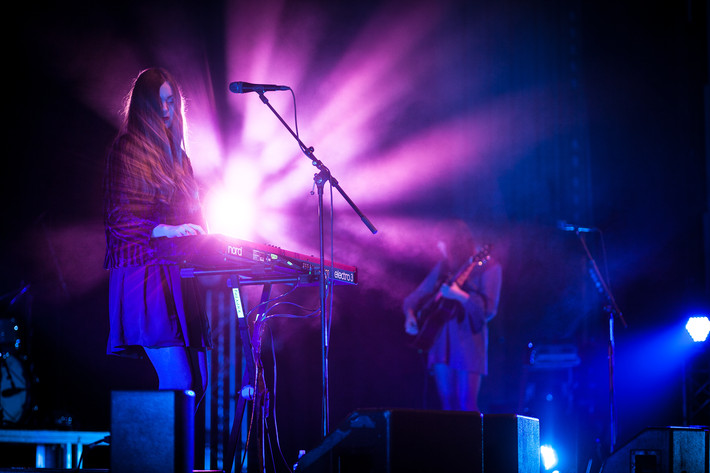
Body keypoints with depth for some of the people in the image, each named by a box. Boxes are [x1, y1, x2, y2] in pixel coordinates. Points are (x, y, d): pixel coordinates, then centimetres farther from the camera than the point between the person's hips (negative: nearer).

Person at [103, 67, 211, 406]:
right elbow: (117, 219, -10)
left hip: (179, 273, 8)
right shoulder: (127, 150, -2)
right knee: (178, 379, -17)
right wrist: (166, 230, -23)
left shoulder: (175, 153, 21)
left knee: (198, 378, 1)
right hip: (145, 273, -8)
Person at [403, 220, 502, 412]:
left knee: (466, 406, -13)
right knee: (447, 403, 4)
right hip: (440, 336, 6)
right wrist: (410, 313, 2)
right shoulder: (444, 265, 14)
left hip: (468, 337, -6)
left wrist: (459, 295, -26)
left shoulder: (488, 267, -4)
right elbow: (419, 294, 21)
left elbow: (488, 310, -14)